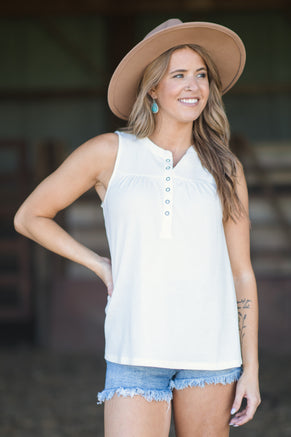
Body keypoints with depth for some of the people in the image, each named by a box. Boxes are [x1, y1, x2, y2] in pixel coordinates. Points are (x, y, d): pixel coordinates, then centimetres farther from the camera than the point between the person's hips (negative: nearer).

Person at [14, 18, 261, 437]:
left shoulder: (225, 169, 9)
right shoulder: (110, 153, 3)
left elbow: (242, 275, 9)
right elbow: (30, 217, 12)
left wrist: (251, 370, 5)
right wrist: (101, 266, 5)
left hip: (211, 350, 2)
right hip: (138, 350, -2)